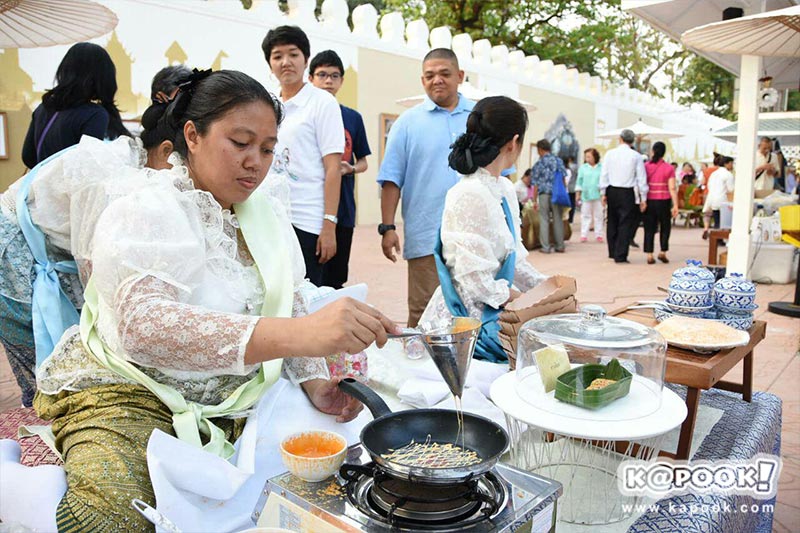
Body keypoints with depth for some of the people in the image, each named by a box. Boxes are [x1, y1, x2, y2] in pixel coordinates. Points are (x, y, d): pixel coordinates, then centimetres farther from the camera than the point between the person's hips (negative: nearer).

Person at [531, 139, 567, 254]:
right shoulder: (559, 161, 6)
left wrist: (535, 200, 3)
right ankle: (560, 246, 13)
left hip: (544, 194, -2)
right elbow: (564, 179, 6)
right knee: (558, 219, 9)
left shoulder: (538, 164, -1)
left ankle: (546, 247, 2)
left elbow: (536, 185, -1)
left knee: (544, 220, 3)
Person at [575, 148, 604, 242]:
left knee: (598, 215, 5)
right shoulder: (583, 168, 5)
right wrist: (578, 194, 4)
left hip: (598, 195, -1)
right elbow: (579, 181, 7)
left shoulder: (601, 168, 0)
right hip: (586, 195, 1)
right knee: (585, 215, 3)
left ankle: (599, 235, 12)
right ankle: (584, 235, 7)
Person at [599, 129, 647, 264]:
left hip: (612, 191, 3)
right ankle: (620, 256, 1)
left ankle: (613, 253, 24)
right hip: (628, 193, -3)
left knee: (612, 222, 15)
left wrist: (603, 193, 9)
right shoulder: (636, 156, -4)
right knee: (625, 224, 2)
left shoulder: (610, 153, 1)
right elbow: (641, 178, -3)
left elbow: (604, 174, 1)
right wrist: (643, 198, 2)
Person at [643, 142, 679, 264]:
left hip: (649, 201, 1)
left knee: (649, 229, 5)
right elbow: (672, 189, -8)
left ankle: (649, 255, 3)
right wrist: (675, 205, -5)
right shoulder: (668, 168, -4)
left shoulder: (645, 166, -2)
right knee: (665, 227, 16)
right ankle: (663, 252, 13)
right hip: (663, 202, -1)